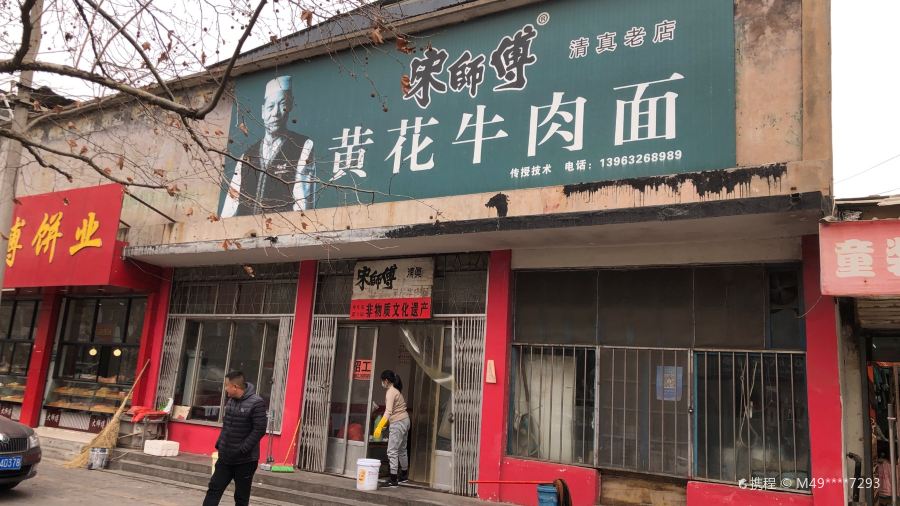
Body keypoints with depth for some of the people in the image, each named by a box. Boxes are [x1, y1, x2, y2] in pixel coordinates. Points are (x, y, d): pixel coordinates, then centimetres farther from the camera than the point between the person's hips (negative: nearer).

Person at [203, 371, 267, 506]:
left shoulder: (256, 403, -18)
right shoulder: (230, 401, 6)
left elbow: (259, 430, -20)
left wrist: (242, 450, -22)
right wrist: (219, 443, 9)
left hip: (245, 460, -7)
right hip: (226, 458, 7)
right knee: (214, 488, 9)